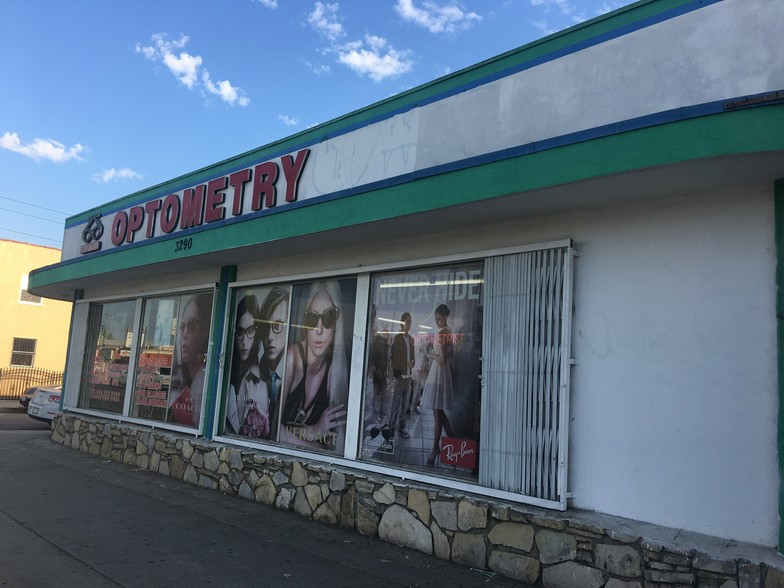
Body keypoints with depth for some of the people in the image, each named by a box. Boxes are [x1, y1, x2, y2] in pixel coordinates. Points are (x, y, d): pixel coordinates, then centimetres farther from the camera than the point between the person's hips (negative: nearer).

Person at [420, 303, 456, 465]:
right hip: (444, 373, 10)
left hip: (438, 374, -10)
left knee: (437, 413, -3)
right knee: (439, 412, 16)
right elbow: (451, 353, 24)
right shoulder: (448, 331, 12)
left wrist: (432, 355, -6)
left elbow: (443, 359, -22)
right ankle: (452, 438, 22)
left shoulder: (441, 333, -17)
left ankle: (435, 450, 3)